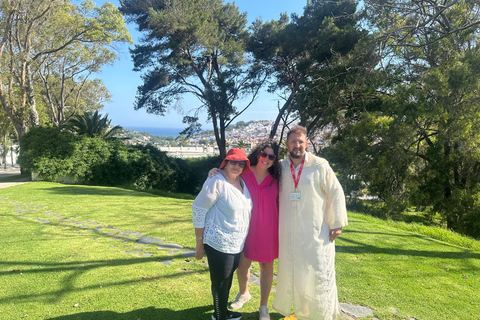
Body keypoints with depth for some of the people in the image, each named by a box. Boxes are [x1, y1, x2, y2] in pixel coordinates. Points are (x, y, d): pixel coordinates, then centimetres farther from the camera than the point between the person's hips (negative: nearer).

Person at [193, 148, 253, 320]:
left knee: (227, 281, 22)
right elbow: (198, 209, -15)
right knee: (220, 283, 8)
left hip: (237, 245, 7)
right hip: (219, 245, -7)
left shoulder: (242, 182, 6)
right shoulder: (216, 182, -17)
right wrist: (199, 243, -12)